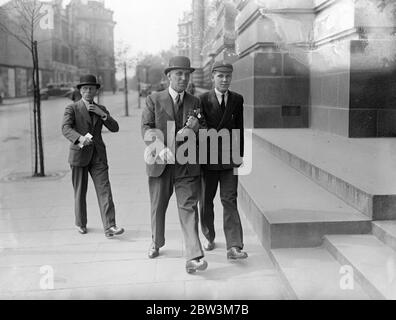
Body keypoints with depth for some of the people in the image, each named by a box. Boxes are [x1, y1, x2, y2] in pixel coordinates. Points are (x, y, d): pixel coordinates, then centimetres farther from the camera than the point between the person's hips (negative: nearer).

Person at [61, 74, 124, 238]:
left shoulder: (101, 109, 13)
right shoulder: (72, 108, 0)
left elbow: (115, 128, 3)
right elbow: (66, 129, -16)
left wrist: (103, 114, -11)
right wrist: (80, 138, -35)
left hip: (98, 156, 2)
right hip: (79, 155, -2)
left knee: (104, 190, -10)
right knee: (80, 192, 8)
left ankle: (109, 227, -14)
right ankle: (81, 223, 28)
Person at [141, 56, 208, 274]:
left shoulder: (195, 103, 9)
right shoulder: (154, 100, 2)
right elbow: (146, 130, -7)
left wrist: (196, 127, -16)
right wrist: (161, 149, -24)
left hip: (187, 166, 0)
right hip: (160, 164, 0)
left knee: (188, 208, -9)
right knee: (158, 207, 15)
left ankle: (194, 258, -13)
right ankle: (156, 243, 39)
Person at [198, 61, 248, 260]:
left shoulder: (237, 100, 6)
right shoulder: (203, 99, -2)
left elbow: (239, 129, 6)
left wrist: (239, 154, 0)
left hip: (229, 159, 1)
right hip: (208, 159, 0)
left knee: (230, 200, -5)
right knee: (206, 201, 12)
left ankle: (234, 247, -7)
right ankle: (208, 237, 32)